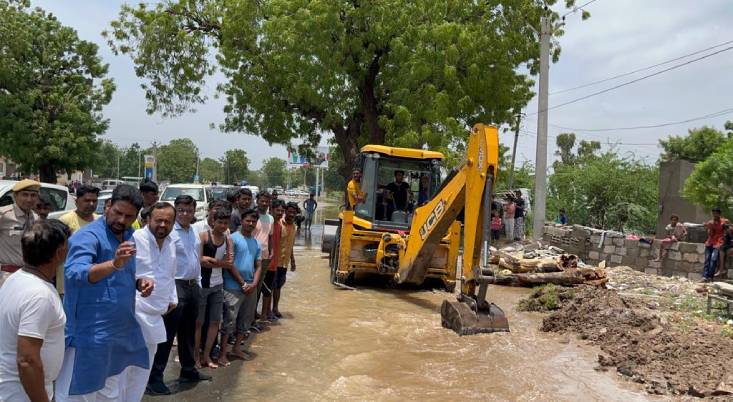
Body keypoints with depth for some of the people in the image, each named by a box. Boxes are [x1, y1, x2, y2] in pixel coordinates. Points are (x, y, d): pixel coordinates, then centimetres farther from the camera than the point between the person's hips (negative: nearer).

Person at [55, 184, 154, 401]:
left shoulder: (128, 237, 9)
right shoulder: (88, 236, -16)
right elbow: (74, 272, -34)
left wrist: (140, 282, -1)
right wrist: (114, 264, -49)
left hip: (123, 330, 8)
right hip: (91, 333, -8)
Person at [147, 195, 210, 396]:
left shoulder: (194, 232, 12)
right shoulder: (169, 232, -13)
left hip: (193, 286, 8)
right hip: (176, 286, -8)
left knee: (188, 332, 18)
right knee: (168, 333, -5)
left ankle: (188, 370, 31)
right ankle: (155, 377, 2)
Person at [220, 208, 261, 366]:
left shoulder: (256, 243, 12)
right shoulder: (233, 239, -7)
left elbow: (258, 265, 11)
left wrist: (253, 284, -5)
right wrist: (243, 283, -11)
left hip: (251, 287, 7)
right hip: (234, 287, -7)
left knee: (247, 318, 14)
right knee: (229, 320, -4)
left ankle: (236, 348, 28)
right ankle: (223, 354, 4)